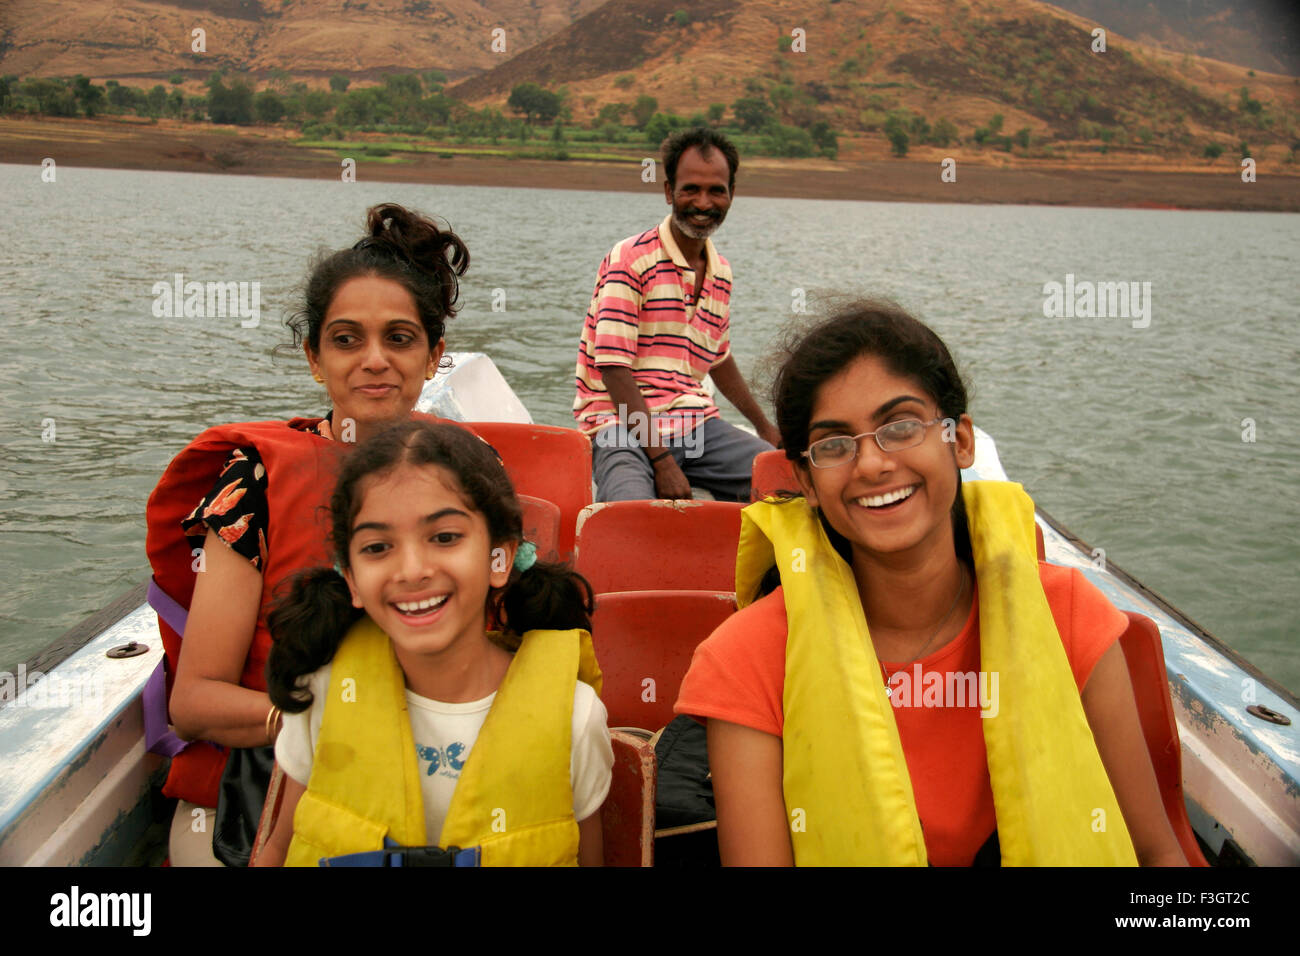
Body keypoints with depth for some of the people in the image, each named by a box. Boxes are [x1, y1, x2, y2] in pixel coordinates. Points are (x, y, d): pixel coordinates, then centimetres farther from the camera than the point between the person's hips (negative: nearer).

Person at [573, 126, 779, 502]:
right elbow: (614, 369, -15)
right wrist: (661, 460, -20)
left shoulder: (721, 273, 14)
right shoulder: (630, 260, -9)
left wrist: (764, 425, 30)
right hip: (623, 427, -7)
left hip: (696, 426, 7)